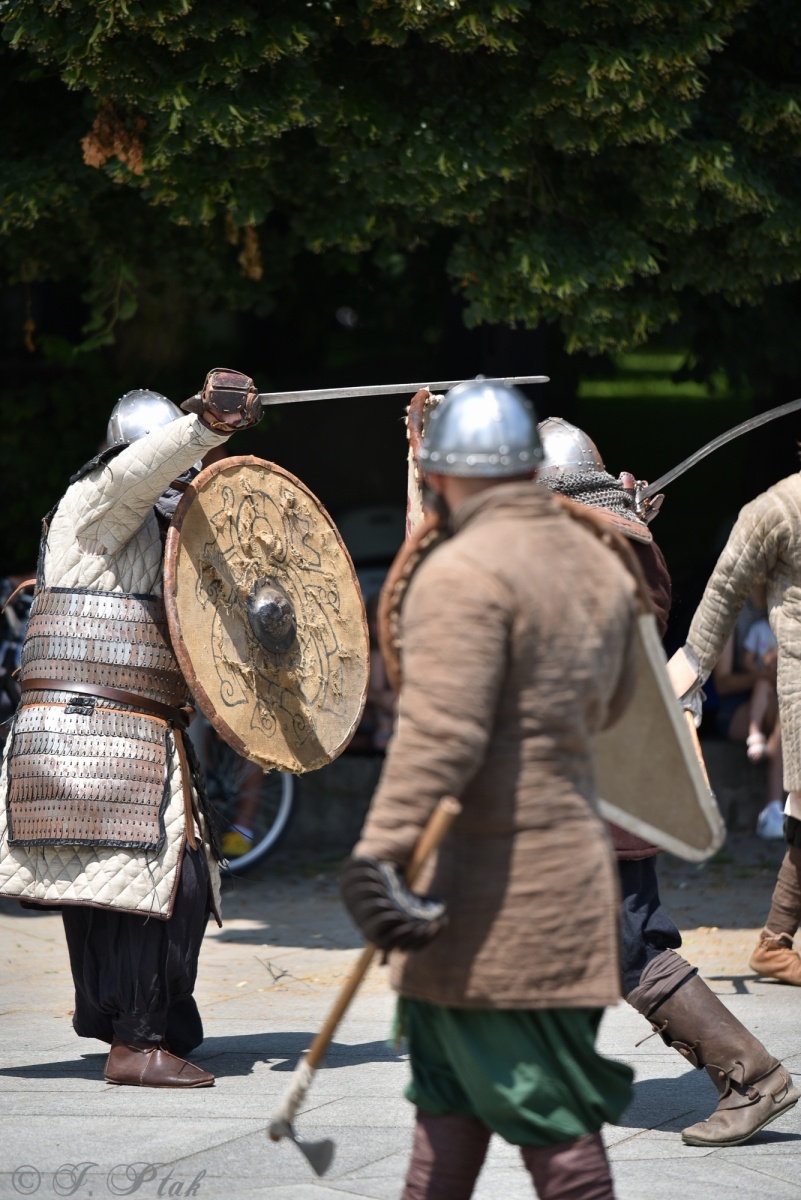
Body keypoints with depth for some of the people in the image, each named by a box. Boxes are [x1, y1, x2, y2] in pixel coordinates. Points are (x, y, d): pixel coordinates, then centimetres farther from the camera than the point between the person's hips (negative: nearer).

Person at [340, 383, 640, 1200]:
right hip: (567, 857, 9)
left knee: (547, 1113, -5)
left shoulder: (464, 573, -16)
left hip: (491, 899, -9)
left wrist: (380, 854, -28)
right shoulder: (599, 565, 11)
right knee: (449, 1096, 19)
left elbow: (440, 733, -25)